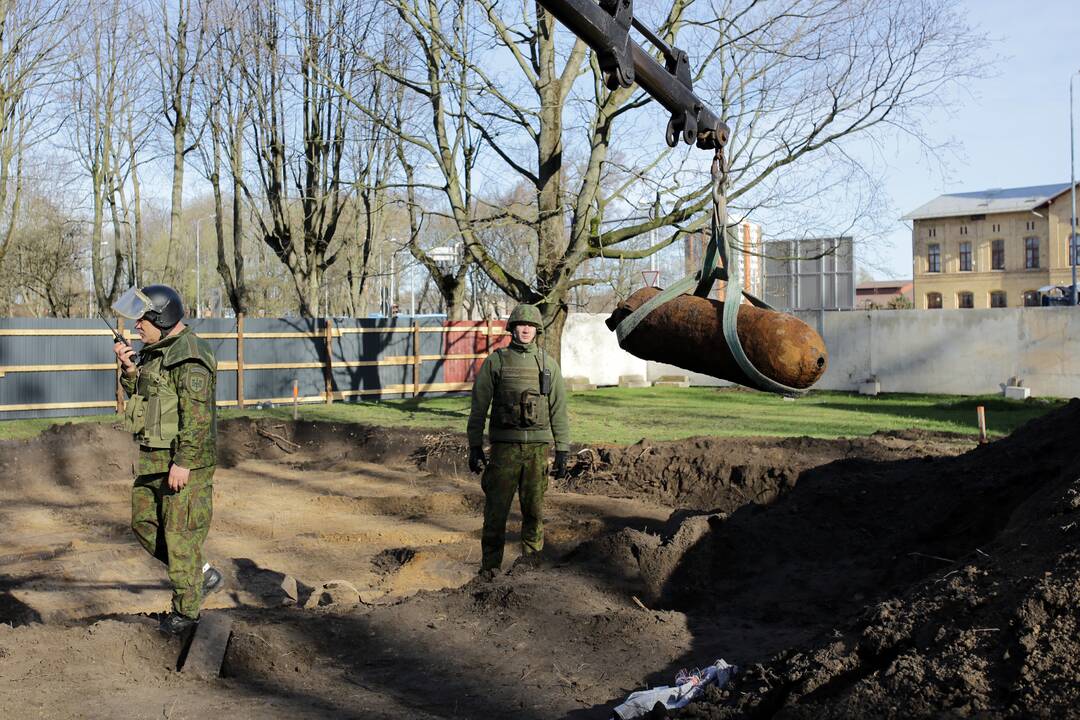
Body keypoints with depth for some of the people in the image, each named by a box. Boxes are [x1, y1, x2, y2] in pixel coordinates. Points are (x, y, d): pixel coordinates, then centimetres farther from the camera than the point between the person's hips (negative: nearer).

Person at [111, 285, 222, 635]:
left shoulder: (189, 356, -19)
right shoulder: (154, 351, 12)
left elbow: (198, 416, -23)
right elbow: (139, 394, 20)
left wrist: (183, 463, -24)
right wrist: (129, 369, 2)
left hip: (183, 461, -10)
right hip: (153, 459, 10)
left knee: (180, 534, -1)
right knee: (145, 524, 16)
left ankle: (187, 609, 12)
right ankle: (203, 574, 26)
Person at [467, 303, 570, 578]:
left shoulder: (548, 364, 8)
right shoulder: (495, 361, 3)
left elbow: (559, 411, 8)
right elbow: (479, 408, 3)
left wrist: (562, 452, 3)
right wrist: (475, 447, -2)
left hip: (539, 447, 2)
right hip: (504, 446, -1)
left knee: (534, 511, 7)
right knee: (496, 509, 0)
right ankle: (490, 567, 10)